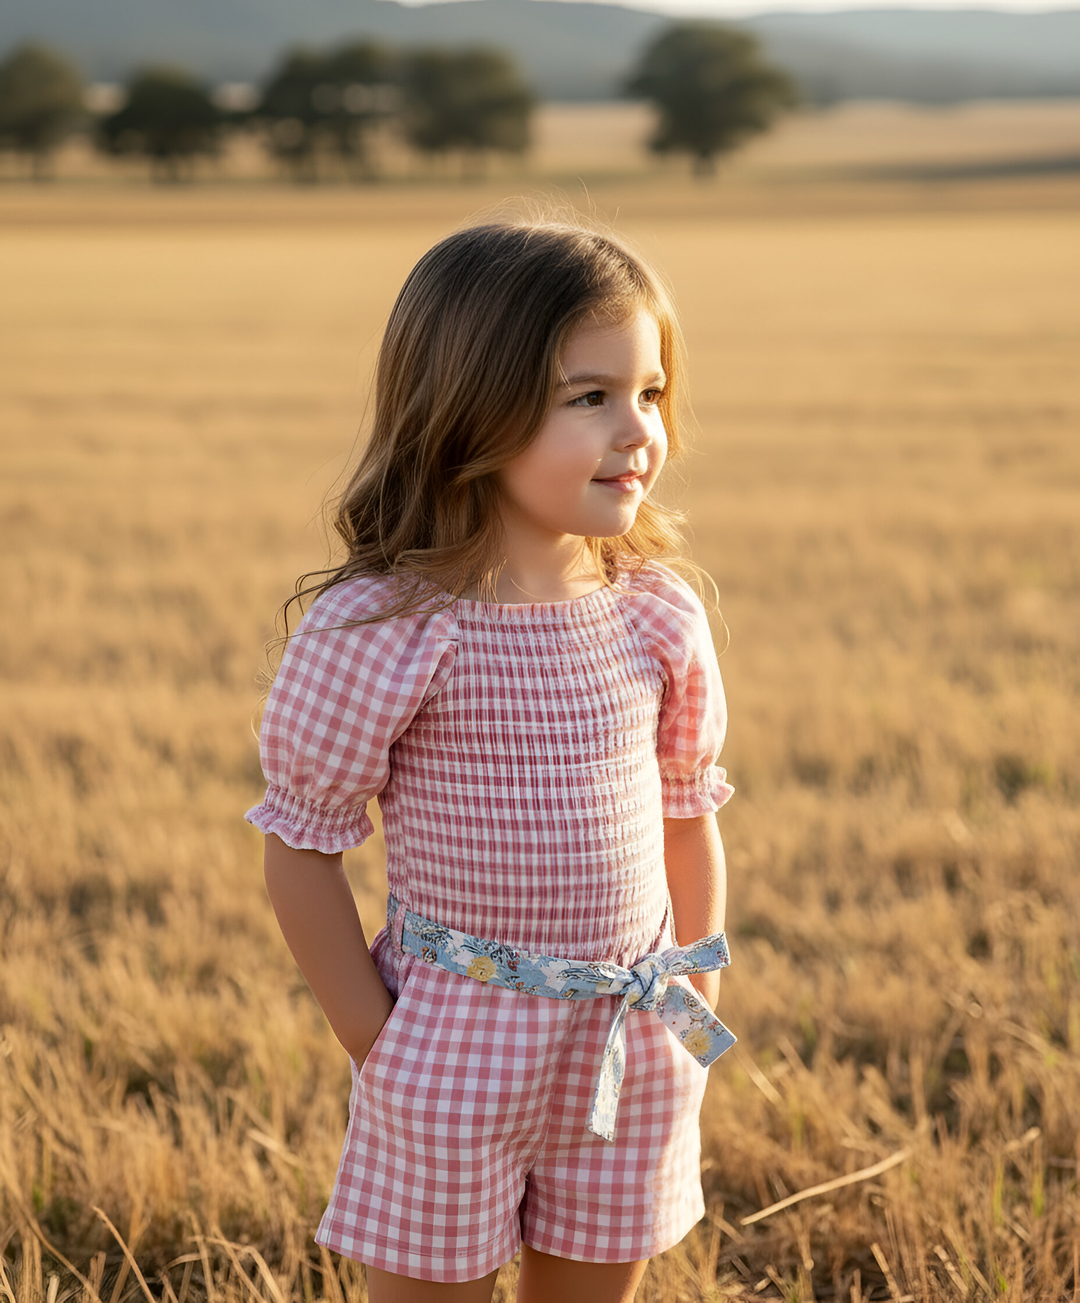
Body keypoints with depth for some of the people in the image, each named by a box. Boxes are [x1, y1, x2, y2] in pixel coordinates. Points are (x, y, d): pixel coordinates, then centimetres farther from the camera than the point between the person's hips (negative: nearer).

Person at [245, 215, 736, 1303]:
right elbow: (301, 847, -10)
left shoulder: (658, 616, -3)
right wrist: (377, 1047, -8)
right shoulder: (376, 630, -18)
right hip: (454, 1051, -4)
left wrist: (698, 1006, 9)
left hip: (636, 1051, 4)